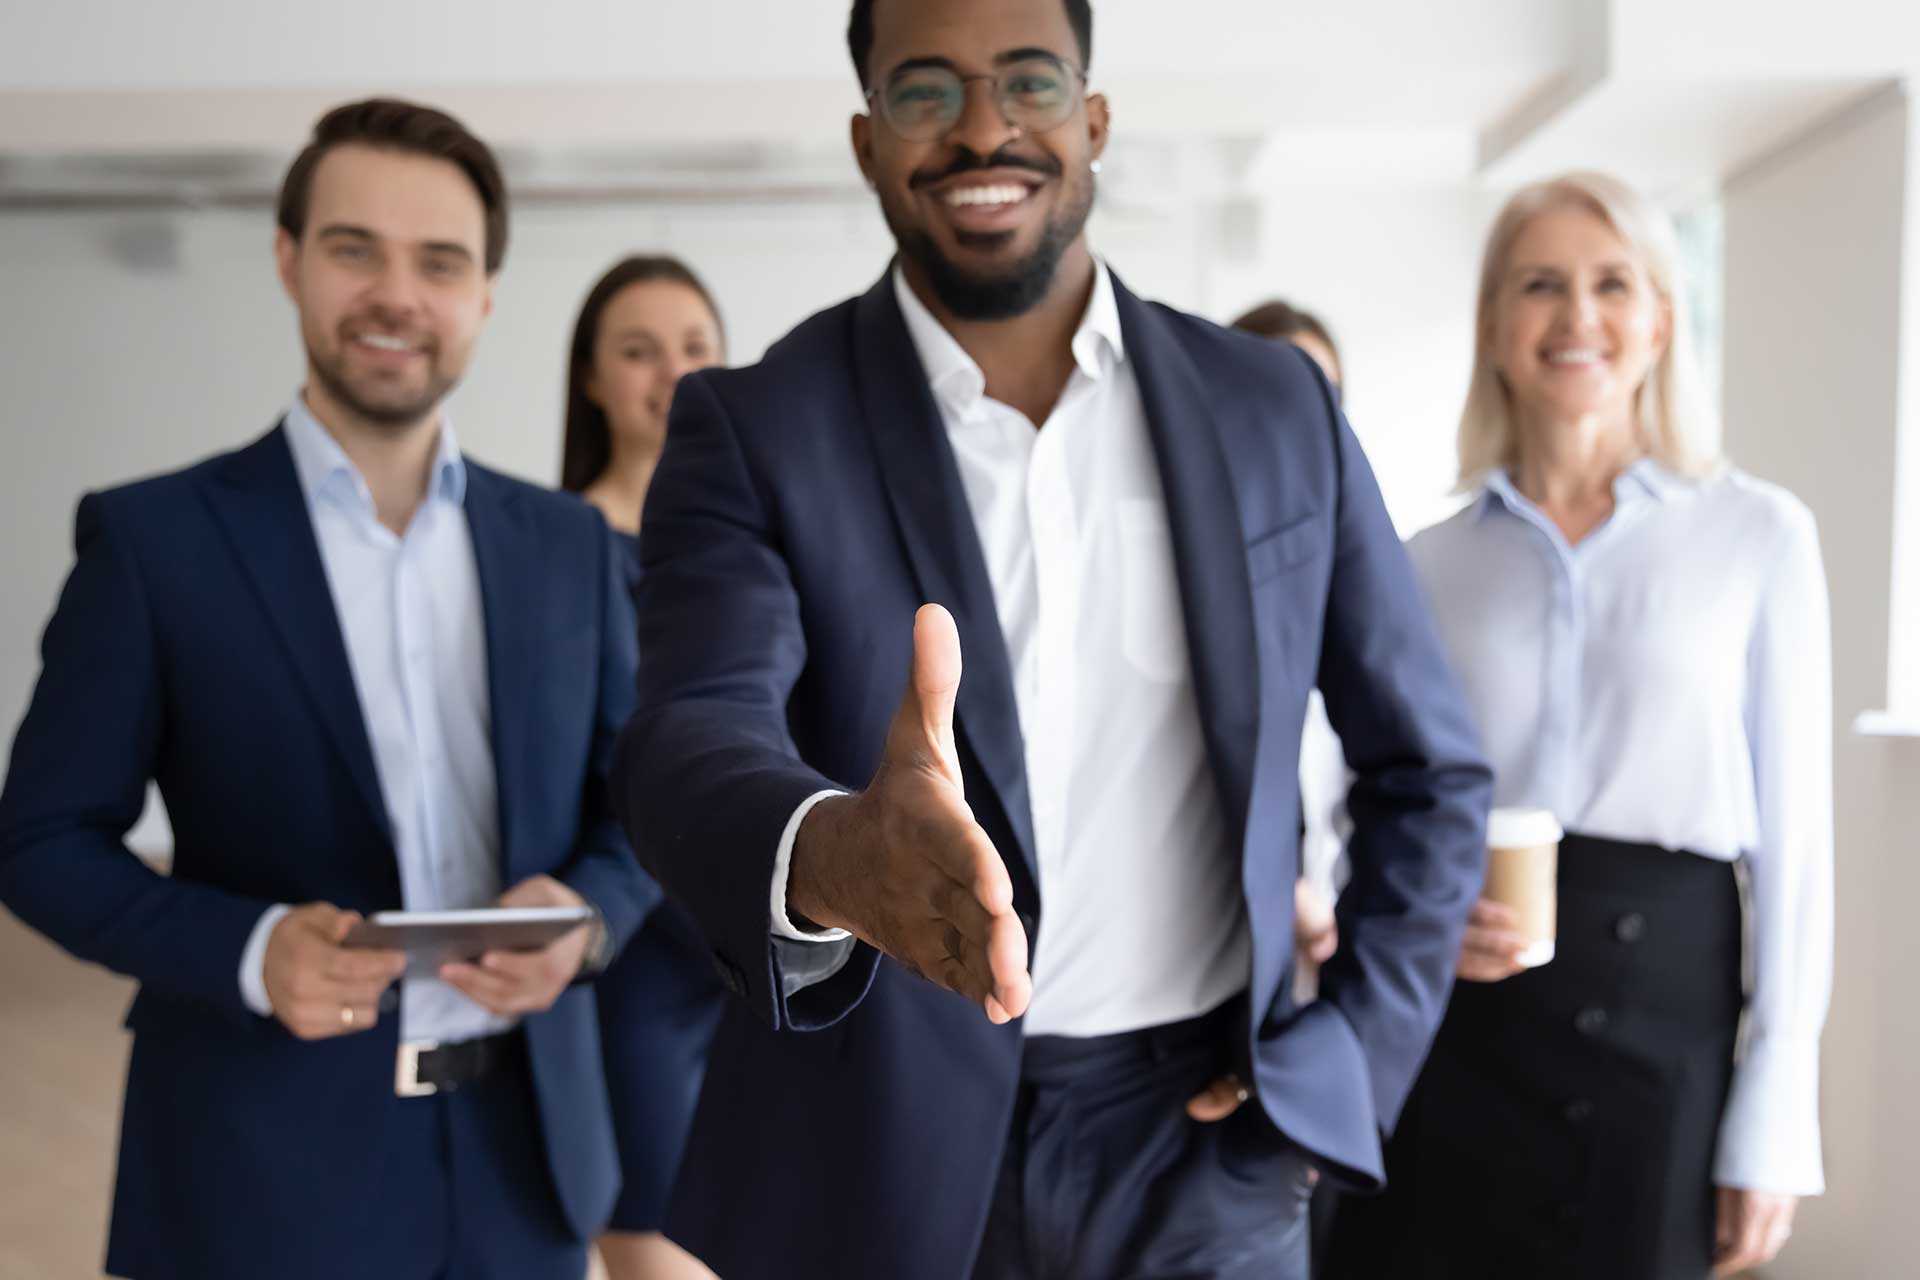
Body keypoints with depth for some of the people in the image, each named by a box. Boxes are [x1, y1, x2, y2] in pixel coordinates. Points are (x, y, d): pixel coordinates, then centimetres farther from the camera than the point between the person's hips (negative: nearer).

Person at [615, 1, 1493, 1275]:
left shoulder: (1274, 408, 2)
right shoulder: (755, 428, -5)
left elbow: (1430, 766, 8)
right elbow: (694, 736, -21)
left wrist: (1350, 1059, -1)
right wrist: (829, 857, -42)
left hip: (1197, 1139, 1)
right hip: (872, 1160, -1)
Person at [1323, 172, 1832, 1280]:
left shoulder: (1759, 535, 0)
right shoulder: (1430, 565, 6)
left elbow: (1792, 831, -1)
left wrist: (1774, 1120, -5)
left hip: (1659, 1010, -1)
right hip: (1440, 1031, 2)